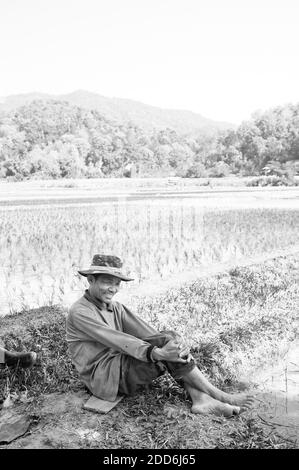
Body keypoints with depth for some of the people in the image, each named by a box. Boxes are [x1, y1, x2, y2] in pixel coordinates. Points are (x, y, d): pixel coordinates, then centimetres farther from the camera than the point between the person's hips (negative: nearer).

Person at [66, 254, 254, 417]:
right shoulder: (80, 312, -14)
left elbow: (143, 331, -5)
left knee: (171, 341, -10)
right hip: (103, 378, -8)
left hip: (122, 369, 8)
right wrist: (157, 353, -38)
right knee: (169, 338, -22)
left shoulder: (116, 308, 11)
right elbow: (117, 341, -27)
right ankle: (219, 396, -15)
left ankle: (200, 398, -21)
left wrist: (175, 347, -22)